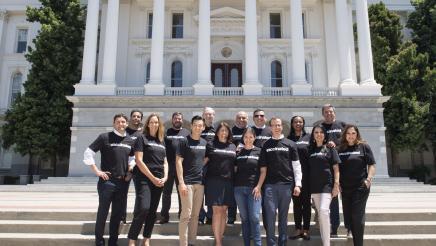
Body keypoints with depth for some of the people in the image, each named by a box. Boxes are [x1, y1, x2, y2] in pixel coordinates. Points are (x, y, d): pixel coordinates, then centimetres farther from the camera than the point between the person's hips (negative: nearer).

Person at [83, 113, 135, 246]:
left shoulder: (130, 141, 9)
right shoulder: (104, 137, -5)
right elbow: (88, 153, -6)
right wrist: (97, 171, -10)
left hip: (122, 181, 5)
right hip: (107, 180, -4)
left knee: (118, 213, 11)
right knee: (102, 212, 2)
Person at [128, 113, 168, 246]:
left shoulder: (162, 142, 15)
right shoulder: (142, 138, -1)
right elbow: (139, 161, -10)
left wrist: (165, 177, 0)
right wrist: (152, 178, -12)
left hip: (158, 181, 6)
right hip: (144, 179, -6)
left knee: (152, 211, 7)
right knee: (143, 208, -16)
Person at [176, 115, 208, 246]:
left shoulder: (205, 143, 10)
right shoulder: (184, 141, -6)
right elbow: (178, 162, -10)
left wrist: (203, 175, 8)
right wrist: (181, 182, -16)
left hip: (200, 183, 6)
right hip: (187, 182, -5)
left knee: (195, 215, 10)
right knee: (186, 214, -4)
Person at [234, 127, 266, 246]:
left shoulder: (259, 151, 3)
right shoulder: (238, 152, 10)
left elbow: (263, 171, 1)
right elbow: (234, 169, 13)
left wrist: (258, 186, -8)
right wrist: (234, 185, 4)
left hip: (254, 188, -2)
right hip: (239, 188, 3)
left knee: (254, 217, -7)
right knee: (244, 218, 8)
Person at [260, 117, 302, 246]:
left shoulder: (290, 144, 7)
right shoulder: (266, 145, 8)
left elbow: (296, 165, 5)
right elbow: (262, 165, 9)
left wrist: (297, 184, -2)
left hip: (286, 184, 0)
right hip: (270, 184, 0)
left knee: (283, 215, 8)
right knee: (270, 214, -3)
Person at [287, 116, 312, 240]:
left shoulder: (309, 137, 5)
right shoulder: (288, 139, 8)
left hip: (306, 175, -1)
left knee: (306, 202, 6)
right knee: (296, 202, 8)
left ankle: (305, 230, 14)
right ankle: (298, 229, 17)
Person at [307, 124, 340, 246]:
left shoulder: (330, 149, 3)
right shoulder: (310, 150, 12)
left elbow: (336, 168, -1)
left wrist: (336, 184, -10)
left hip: (327, 184, -4)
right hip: (314, 186, 4)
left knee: (324, 211, -18)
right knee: (320, 214, 9)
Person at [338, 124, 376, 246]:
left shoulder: (364, 147, 1)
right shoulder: (340, 149, 10)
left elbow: (371, 165, -1)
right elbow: (337, 167, 13)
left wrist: (368, 179, -14)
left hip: (360, 187, -4)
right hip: (345, 188, 5)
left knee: (357, 216, -5)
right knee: (348, 216, 9)